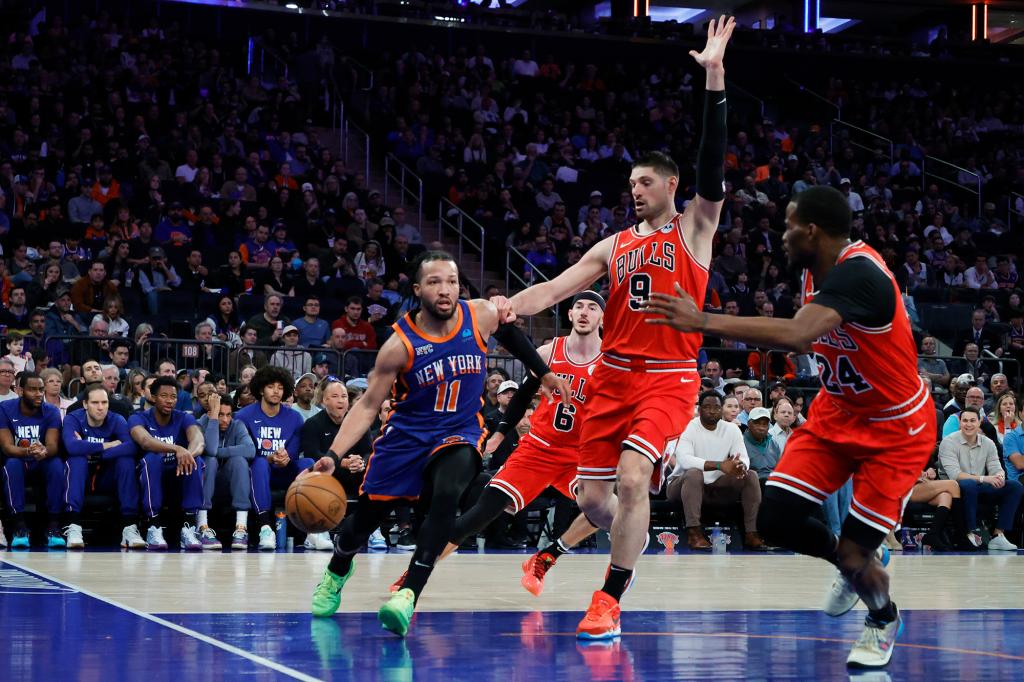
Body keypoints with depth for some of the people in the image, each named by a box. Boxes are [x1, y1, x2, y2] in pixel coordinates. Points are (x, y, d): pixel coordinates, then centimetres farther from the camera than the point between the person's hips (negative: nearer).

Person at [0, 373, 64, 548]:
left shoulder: (51, 411, -8)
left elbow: (53, 445, -20)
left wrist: (44, 451, -47)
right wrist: (28, 452, -42)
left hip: (42, 463, 1)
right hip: (16, 460, -1)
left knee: (57, 464, -32)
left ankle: (53, 525, -30)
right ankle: (19, 526, -34)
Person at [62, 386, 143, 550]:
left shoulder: (117, 421, -8)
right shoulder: (73, 419, -12)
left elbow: (131, 447, -29)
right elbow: (72, 446, -34)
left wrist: (91, 451, -31)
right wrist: (107, 446, -25)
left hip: (107, 480, 2)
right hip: (79, 477, -1)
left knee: (126, 459, -26)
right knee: (77, 459, -32)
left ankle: (130, 527, -29)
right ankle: (73, 527, -39)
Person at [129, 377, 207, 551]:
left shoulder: (184, 418, 0)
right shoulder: (139, 419, -6)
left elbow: (199, 441, -22)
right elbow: (145, 441, -30)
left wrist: (189, 453, -47)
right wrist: (177, 449, -48)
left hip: (179, 476, 2)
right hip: (150, 477, -2)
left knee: (196, 460, -29)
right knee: (152, 458, -34)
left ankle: (189, 528, -30)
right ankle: (153, 529, -34)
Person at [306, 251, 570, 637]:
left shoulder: (482, 317, -13)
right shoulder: (400, 345, -20)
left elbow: (509, 333, 13)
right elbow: (368, 405, -13)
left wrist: (543, 373, 18)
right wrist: (333, 455, -24)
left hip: (460, 433, 0)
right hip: (407, 433, 0)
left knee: (446, 495, -31)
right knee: (366, 515, 9)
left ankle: (409, 593, -31)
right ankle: (338, 570, 44)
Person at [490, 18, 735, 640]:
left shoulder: (694, 228, 3)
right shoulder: (615, 246, 14)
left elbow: (713, 168, -11)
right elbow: (557, 288, 6)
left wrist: (714, 79, -20)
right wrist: (513, 306, -16)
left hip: (669, 377, -5)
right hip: (614, 375, 5)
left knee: (632, 477, -23)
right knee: (592, 498, 2)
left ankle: (608, 605, -15)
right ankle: (634, 536, 36)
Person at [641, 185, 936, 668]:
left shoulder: (858, 273, -31)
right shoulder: (817, 268, -2)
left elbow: (797, 334, -47)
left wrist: (704, 322, -43)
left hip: (895, 427, -8)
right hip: (837, 411, 8)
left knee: (854, 555, -8)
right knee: (775, 521, -5)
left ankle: (884, 620, 27)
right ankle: (852, 563, 26)